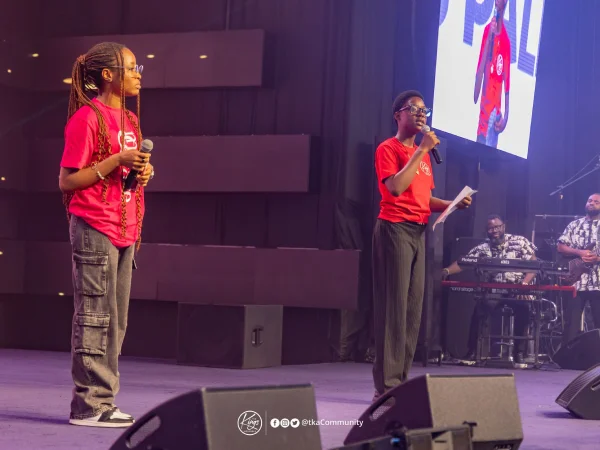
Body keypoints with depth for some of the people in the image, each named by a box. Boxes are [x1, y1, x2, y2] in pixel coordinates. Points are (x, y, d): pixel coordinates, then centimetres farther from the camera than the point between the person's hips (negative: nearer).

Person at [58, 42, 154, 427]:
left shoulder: (129, 120, 15)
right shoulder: (87, 118, -10)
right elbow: (67, 181, -12)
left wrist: (143, 171, 3)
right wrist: (116, 161, -18)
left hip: (125, 230, 9)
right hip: (95, 227, -9)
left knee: (116, 322, 10)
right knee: (95, 317, -6)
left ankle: (103, 402, 16)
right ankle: (89, 405, 0)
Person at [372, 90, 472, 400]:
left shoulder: (423, 153, 20)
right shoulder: (388, 148, -3)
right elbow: (395, 188, -19)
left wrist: (454, 203, 6)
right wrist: (421, 151, -16)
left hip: (418, 231, 8)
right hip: (395, 228, -8)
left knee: (413, 307, 6)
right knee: (394, 306, -10)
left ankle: (401, 379, 10)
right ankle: (386, 384, -10)